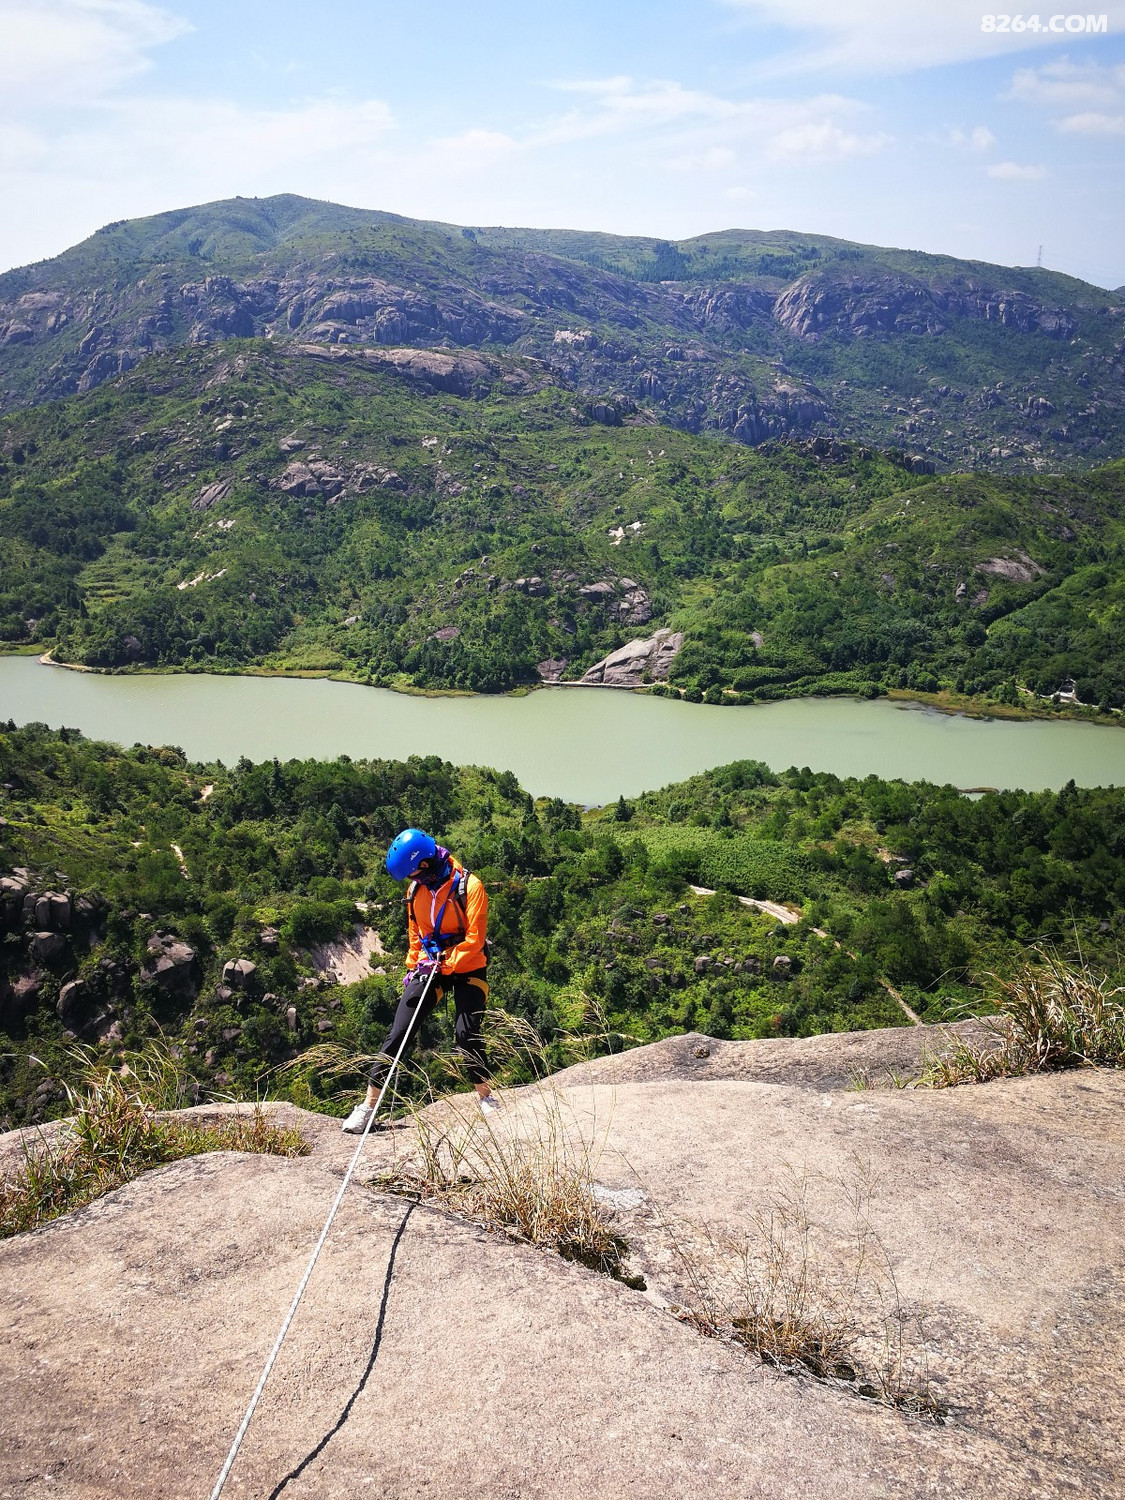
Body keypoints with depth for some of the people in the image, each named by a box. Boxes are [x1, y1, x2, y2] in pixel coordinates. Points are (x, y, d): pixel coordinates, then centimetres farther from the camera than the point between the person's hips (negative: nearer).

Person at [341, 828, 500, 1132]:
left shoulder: (469, 886, -15)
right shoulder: (415, 890, 4)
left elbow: (475, 939, -18)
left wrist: (446, 965, -21)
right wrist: (414, 966, 9)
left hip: (468, 969, -5)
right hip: (431, 968, 5)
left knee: (466, 1033, -20)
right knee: (398, 1033, -4)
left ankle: (486, 1096, 0)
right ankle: (369, 1105, 0)